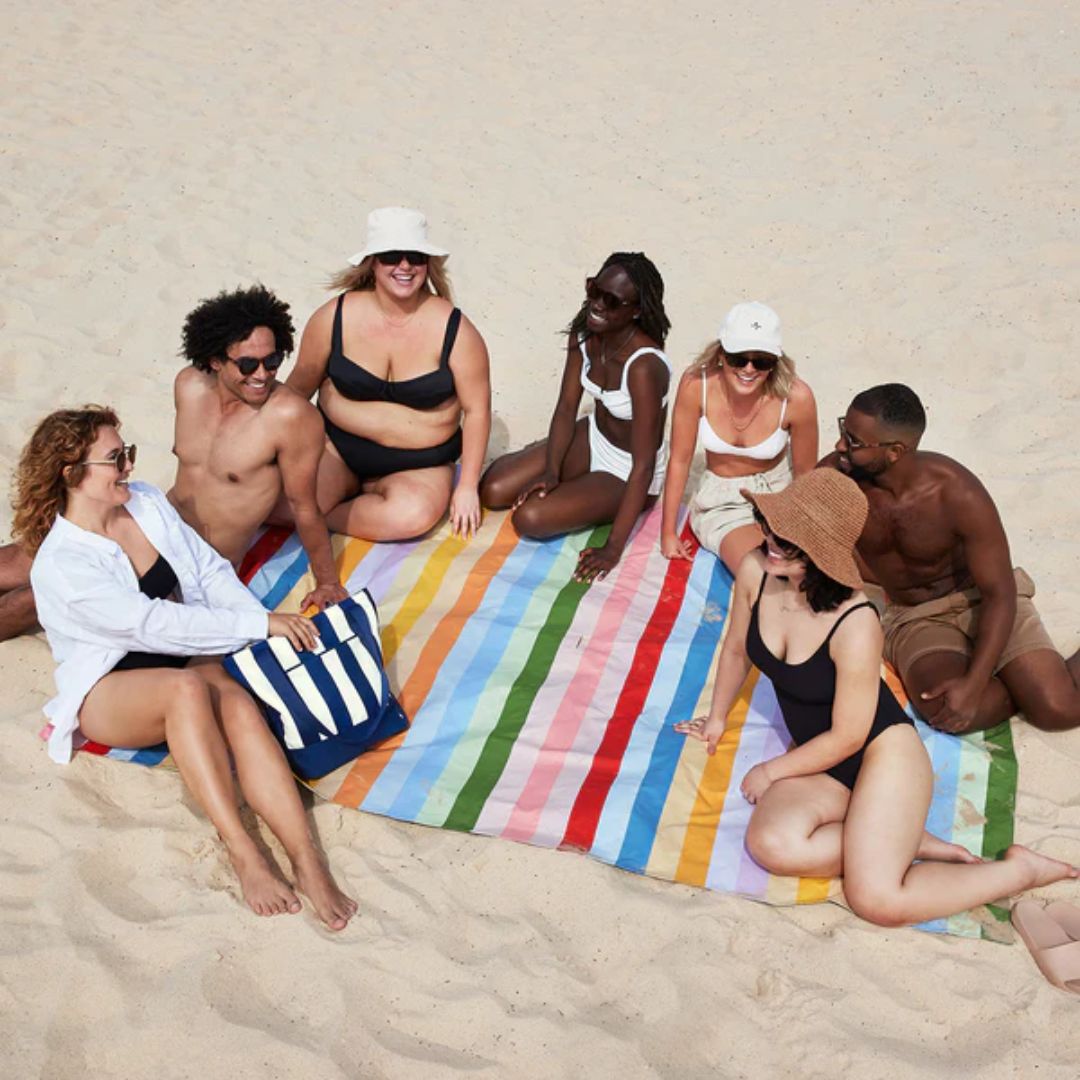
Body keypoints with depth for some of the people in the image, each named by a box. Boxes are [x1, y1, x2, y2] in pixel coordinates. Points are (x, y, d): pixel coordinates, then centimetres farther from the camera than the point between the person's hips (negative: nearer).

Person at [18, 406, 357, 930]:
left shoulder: (148, 502, 3)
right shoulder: (61, 565, -18)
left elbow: (212, 572, 5)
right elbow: (155, 625, -25)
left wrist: (269, 623, -11)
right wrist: (259, 624, -25)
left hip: (187, 660, 5)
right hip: (109, 689, -5)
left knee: (240, 705, -30)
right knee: (187, 688, -38)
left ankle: (307, 860, -40)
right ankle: (241, 853, -38)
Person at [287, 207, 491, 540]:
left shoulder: (454, 330, -11)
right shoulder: (336, 317, -7)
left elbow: (476, 410, -6)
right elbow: (299, 386, 6)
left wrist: (467, 487, -6)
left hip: (421, 465, -1)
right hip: (337, 446, 1)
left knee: (412, 515, -34)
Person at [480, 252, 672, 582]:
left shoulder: (644, 366, -35)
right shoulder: (583, 333, -14)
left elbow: (644, 465, -32)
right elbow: (567, 407, -3)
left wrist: (613, 547, -32)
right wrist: (551, 470, -16)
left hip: (628, 473, -6)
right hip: (592, 439, 6)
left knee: (529, 518, -22)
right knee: (493, 491, -6)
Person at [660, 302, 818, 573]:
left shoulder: (796, 397, -23)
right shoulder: (696, 384, -21)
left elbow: (805, 475, -8)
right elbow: (680, 459, -10)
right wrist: (668, 532, -4)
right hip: (722, 503, -1)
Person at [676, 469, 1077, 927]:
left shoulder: (855, 625, -28)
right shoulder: (754, 571, -11)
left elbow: (848, 737, -17)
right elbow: (736, 650, 10)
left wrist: (771, 771, -6)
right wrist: (717, 717, 24)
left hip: (882, 751, -5)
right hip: (819, 758, 6)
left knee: (877, 900, -21)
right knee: (771, 844, -26)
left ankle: (1022, 869, 3)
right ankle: (910, 844, -3)